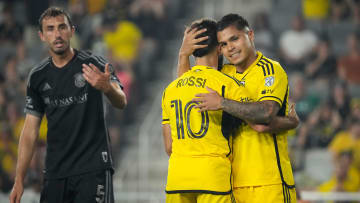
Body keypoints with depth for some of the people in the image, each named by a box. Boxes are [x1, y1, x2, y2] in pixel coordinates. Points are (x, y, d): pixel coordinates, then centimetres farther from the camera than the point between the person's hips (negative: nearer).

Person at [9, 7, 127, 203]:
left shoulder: (94, 65, -4)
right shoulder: (38, 76, 9)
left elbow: (121, 102, -18)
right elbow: (30, 130, 12)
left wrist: (107, 88, -42)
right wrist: (19, 180, 7)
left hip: (94, 167, -4)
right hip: (55, 172, 4)